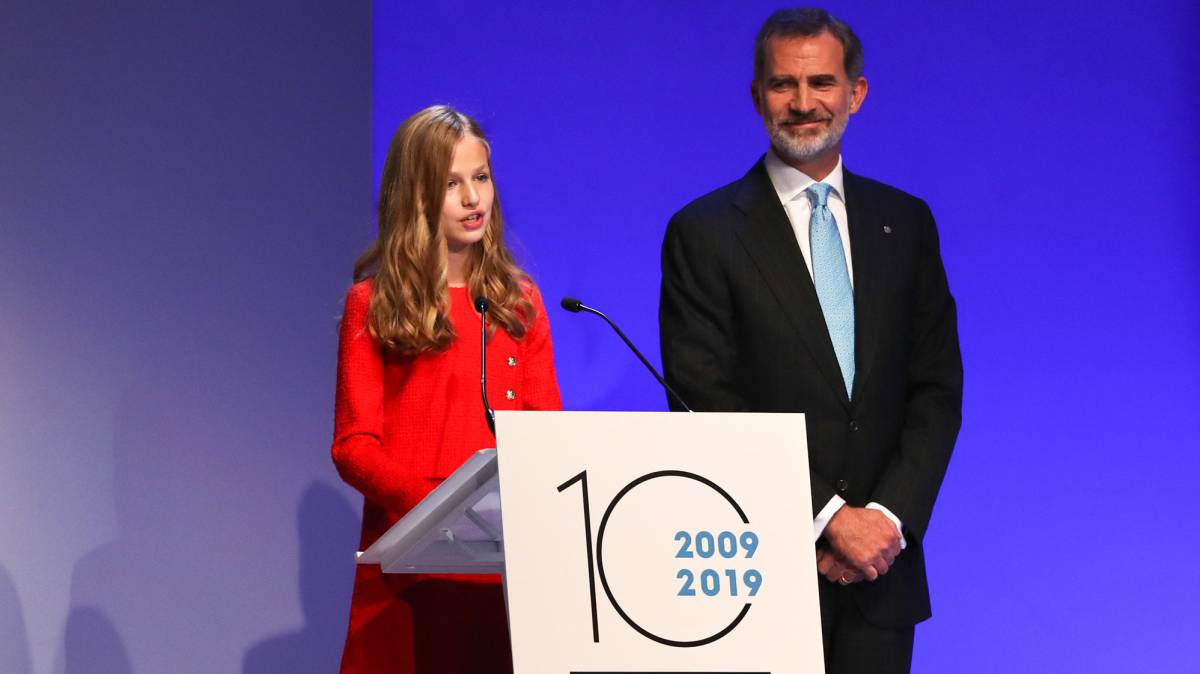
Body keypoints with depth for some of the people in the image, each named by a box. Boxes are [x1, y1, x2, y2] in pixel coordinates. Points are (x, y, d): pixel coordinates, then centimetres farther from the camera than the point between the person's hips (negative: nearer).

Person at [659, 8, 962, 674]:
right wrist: (830, 519, -13)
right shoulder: (703, 234, -3)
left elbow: (938, 390, 6)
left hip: (882, 568, 3)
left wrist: (888, 516, -9)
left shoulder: (906, 222, 9)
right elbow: (706, 407, -9)